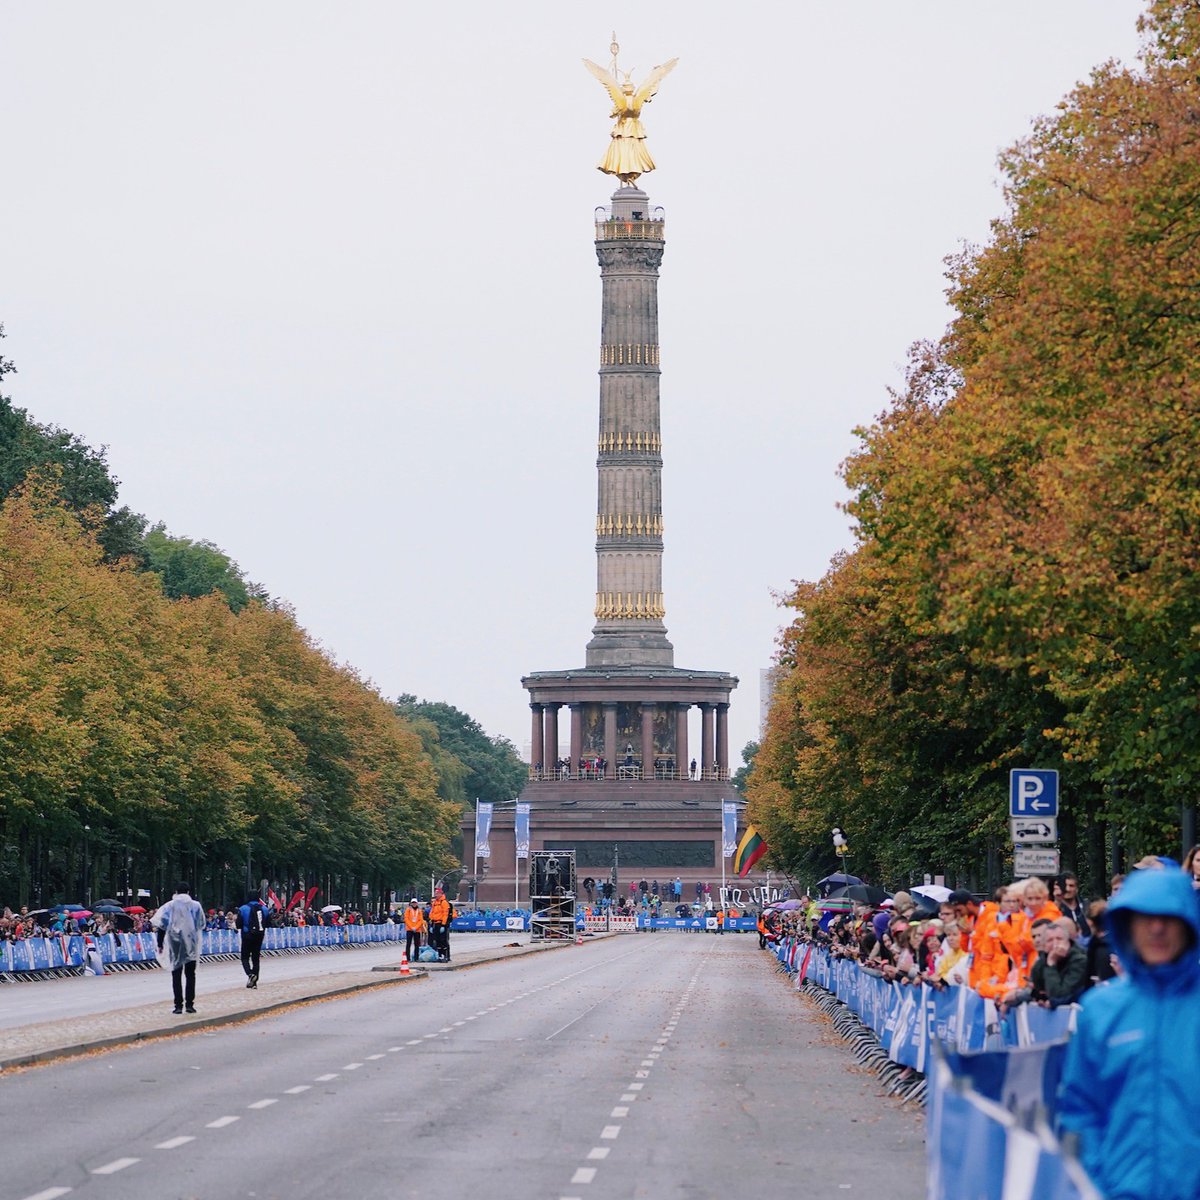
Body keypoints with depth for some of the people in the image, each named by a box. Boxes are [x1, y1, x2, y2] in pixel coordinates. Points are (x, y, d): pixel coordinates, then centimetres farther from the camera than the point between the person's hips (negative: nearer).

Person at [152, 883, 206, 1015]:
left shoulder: (170, 906, -1)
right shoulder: (195, 905, 1)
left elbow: (162, 925, -4)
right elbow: (201, 924, 8)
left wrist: (160, 944, 2)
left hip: (175, 944, -1)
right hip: (191, 944, 1)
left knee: (176, 974, 4)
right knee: (190, 974, 9)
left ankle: (178, 1005, -1)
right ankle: (190, 1003, 4)